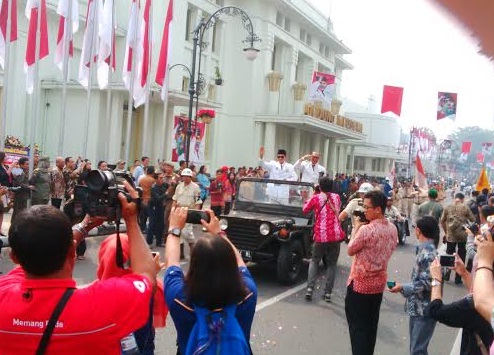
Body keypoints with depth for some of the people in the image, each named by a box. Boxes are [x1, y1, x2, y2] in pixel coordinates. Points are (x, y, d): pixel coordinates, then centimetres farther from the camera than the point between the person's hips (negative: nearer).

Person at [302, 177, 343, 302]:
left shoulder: (316, 198, -1)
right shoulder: (336, 197, 8)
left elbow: (305, 210, 12)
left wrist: (309, 199, 23)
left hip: (321, 235, -2)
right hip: (335, 235, 2)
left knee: (314, 261, 15)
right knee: (331, 264, 10)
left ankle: (310, 288, 1)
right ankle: (328, 293, 6)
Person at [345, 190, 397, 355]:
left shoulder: (366, 229, -24)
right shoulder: (393, 229, -1)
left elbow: (350, 250, -12)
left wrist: (357, 227, -5)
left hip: (360, 283, -7)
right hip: (379, 283, 7)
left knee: (357, 326, 3)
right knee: (371, 325, 18)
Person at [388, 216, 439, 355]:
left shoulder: (428, 253, -21)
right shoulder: (425, 249, 7)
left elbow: (427, 283, -22)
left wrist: (402, 287, -17)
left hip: (424, 310, -9)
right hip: (417, 307, 9)